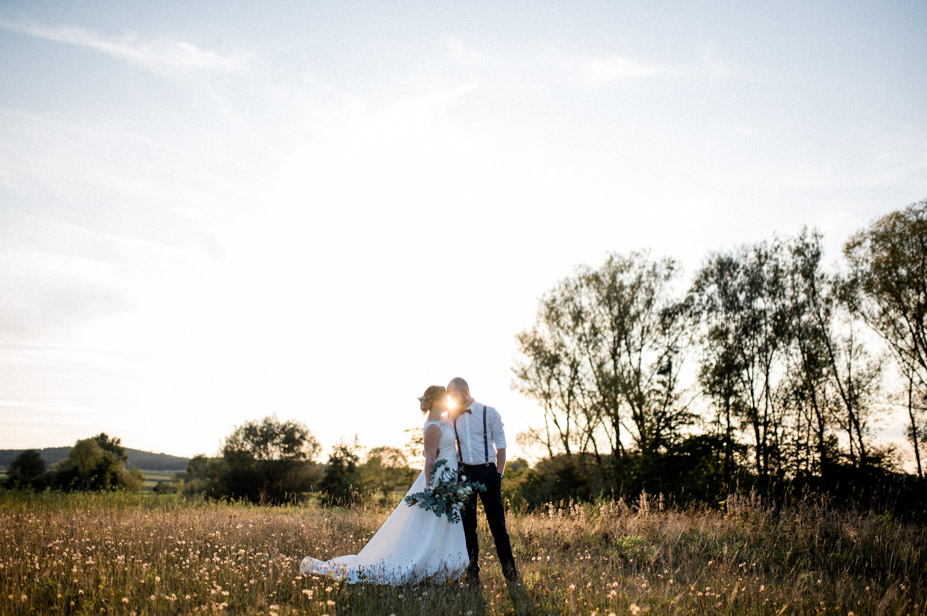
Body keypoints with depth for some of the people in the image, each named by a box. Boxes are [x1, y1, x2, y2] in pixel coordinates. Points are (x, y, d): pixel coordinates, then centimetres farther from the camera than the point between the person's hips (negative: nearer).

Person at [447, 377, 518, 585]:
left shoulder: (489, 413, -2)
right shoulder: (453, 417, 7)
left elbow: (501, 446, 1)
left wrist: (498, 474, -6)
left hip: (487, 471, -3)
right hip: (464, 472, 3)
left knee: (497, 524, 0)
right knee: (467, 525, 7)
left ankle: (510, 573, 8)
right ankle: (472, 574, 16)